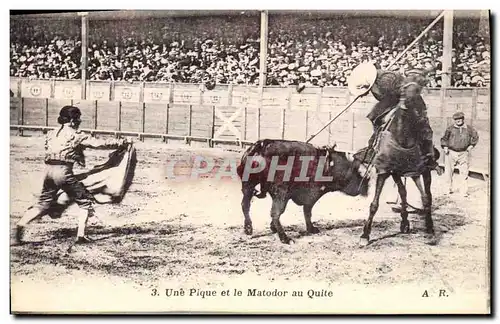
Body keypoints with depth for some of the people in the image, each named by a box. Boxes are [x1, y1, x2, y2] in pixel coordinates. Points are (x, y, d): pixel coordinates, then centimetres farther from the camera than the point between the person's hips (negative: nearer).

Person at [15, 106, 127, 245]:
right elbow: (99, 143, -2)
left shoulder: (51, 134, 16)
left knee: (43, 204, 16)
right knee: (85, 201, 9)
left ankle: (21, 224, -4)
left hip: (49, 170, 6)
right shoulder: (76, 135, -1)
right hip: (64, 171, -6)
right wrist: (120, 142, 7)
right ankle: (81, 235, 4)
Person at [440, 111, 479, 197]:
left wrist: (471, 146, 7)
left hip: (463, 153, 0)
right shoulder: (450, 129, 0)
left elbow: (476, 137, 16)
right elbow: (444, 138, 9)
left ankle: (465, 191, 5)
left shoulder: (469, 129, 2)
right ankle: (449, 188, 18)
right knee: (448, 171, 2)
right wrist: (445, 147, -3)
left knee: (464, 172, -2)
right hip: (451, 153, 0)